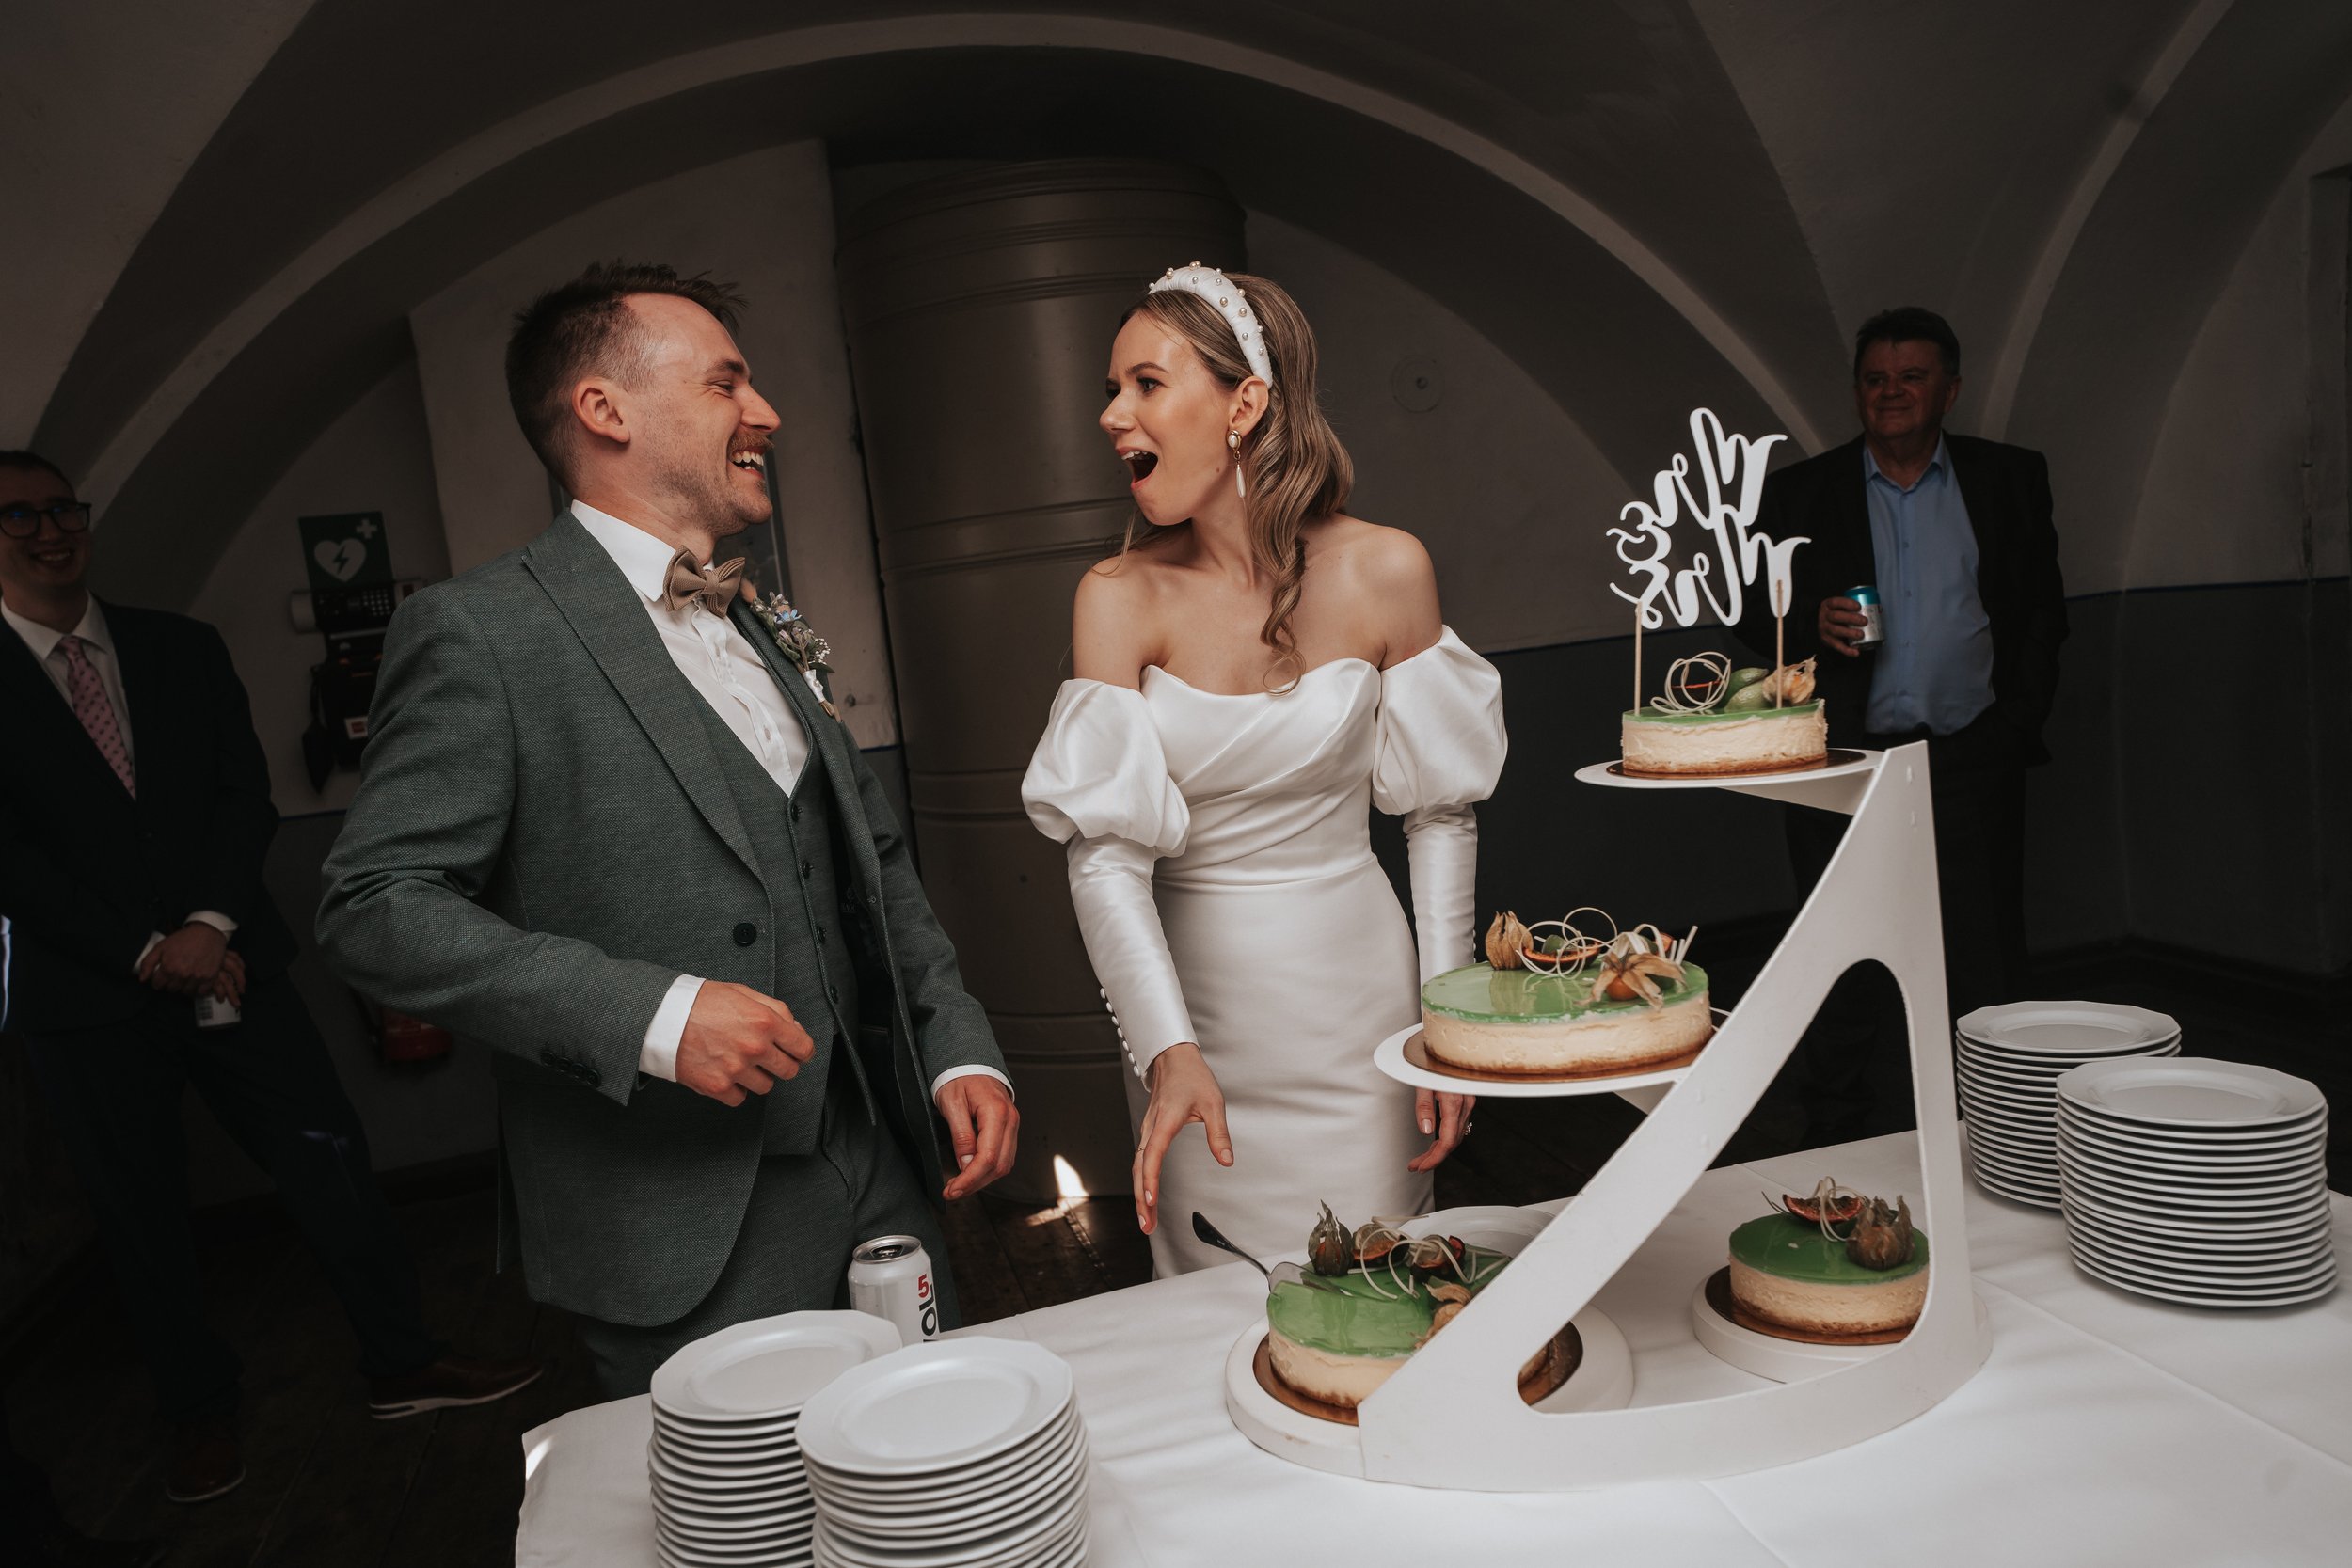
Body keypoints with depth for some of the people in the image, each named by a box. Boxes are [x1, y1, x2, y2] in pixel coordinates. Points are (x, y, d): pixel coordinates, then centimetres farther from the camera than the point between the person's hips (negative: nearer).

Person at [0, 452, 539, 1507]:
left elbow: (246, 794, 3)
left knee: (329, 1157, 2)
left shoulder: (183, 648, 8)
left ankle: (400, 1363, 17)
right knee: (142, 1215, 10)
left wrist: (210, 925, -10)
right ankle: (199, 1412, 30)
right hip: (85, 995, -2)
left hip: (222, 957, 2)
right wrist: (145, 950, -14)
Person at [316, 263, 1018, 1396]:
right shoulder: (478, 632, -9)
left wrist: (957, 1048, 5)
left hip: (881, 1183, 7)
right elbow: (374, 908, -14)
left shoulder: (763, 631, 14)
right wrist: (654, 1014, -23)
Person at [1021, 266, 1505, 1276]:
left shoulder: (1383, 571, -7)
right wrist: (1170, 1053, -24)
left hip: (1355, 995, 0)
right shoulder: (1118, 597, -8)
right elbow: (1106, 851, -13)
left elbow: (1440, 813, 0)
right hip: (1193, 1010, 0)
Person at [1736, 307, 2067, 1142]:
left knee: (1985, 969, 5)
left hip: (1971, 763, 1)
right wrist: (1811, 624, -14)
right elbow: (1755, 617, 7)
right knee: (1848, 984, 5)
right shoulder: (1798, 493, 6)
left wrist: (2016, 722, 1)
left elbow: (2043, 610, 11)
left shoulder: (2011, 478, 9)